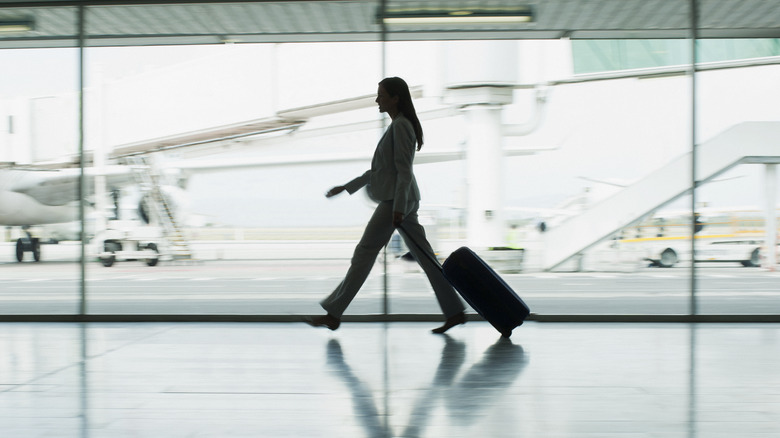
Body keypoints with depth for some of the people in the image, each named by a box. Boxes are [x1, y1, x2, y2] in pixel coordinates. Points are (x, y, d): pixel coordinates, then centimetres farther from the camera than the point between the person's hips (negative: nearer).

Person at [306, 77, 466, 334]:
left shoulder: (401, 125, -11)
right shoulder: (398, 125, 19)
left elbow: (404, 170, -17)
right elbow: (381, 169, 24)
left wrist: (398, 207, -22)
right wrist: (347, 187, 24)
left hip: (397, 200, -10)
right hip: (400, 200, 10)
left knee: (365, 251, -7)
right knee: (423, 256, 7)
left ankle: (333, 314, -3)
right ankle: (454, 312, 6)